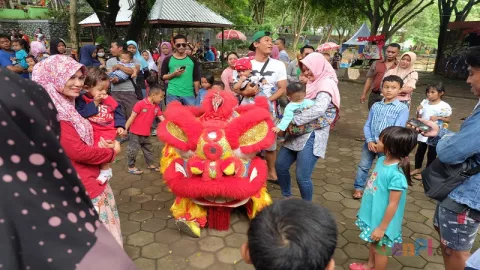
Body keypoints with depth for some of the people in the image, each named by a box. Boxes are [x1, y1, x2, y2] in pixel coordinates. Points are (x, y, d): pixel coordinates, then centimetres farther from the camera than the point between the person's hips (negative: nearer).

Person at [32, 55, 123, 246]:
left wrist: (100, 145, -4)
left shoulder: (65, 106, 9)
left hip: (90, 180, 9)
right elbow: (77, 151, -24)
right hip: (79, 187, -9)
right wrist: (111, 152, -9)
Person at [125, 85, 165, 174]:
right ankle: (131, 167, 17)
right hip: (135, 132, -7)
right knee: (133, 149, 3)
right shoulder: (140, 104, -19)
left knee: (149, 149, 19)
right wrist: (125, 129, -15)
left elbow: (162, 119, 6)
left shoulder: (156, 107, 2)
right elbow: (132, 117, -17)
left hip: (146, 133, 7)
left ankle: (151, 164, 35)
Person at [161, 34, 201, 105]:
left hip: (189, 94, 1)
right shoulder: (168, 60, 4)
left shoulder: (192, 60, 7)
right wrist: (174, 74, -13)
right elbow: (162, 77, 5)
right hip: (172, 94, -1)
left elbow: (196, 79, 8)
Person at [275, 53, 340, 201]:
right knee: (280, 165, 12)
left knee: (302, 177, -9)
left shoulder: (326, 84, -12)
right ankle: (286, 197, 33)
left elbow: (318, 109, -28)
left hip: (313, 136, -9)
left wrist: (293, 120, -26)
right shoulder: (311, 83, 15)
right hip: (298, 133, 9)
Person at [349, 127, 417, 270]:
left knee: (380, 248, 16)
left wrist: (382, 228, -18)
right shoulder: (382, 160, -7)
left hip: (382, 220, -8)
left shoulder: (396, 174, -32)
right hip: (373, 214, 8)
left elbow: (393, 204, -26)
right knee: (372, 242, 29)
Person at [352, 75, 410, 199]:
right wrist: (370, 141, -10)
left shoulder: (402, 108, -7)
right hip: (371, 143, 4)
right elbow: (367, 125, 3)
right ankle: (359, 187, 26)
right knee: (363, 166, 11)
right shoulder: (376, 106, 4)